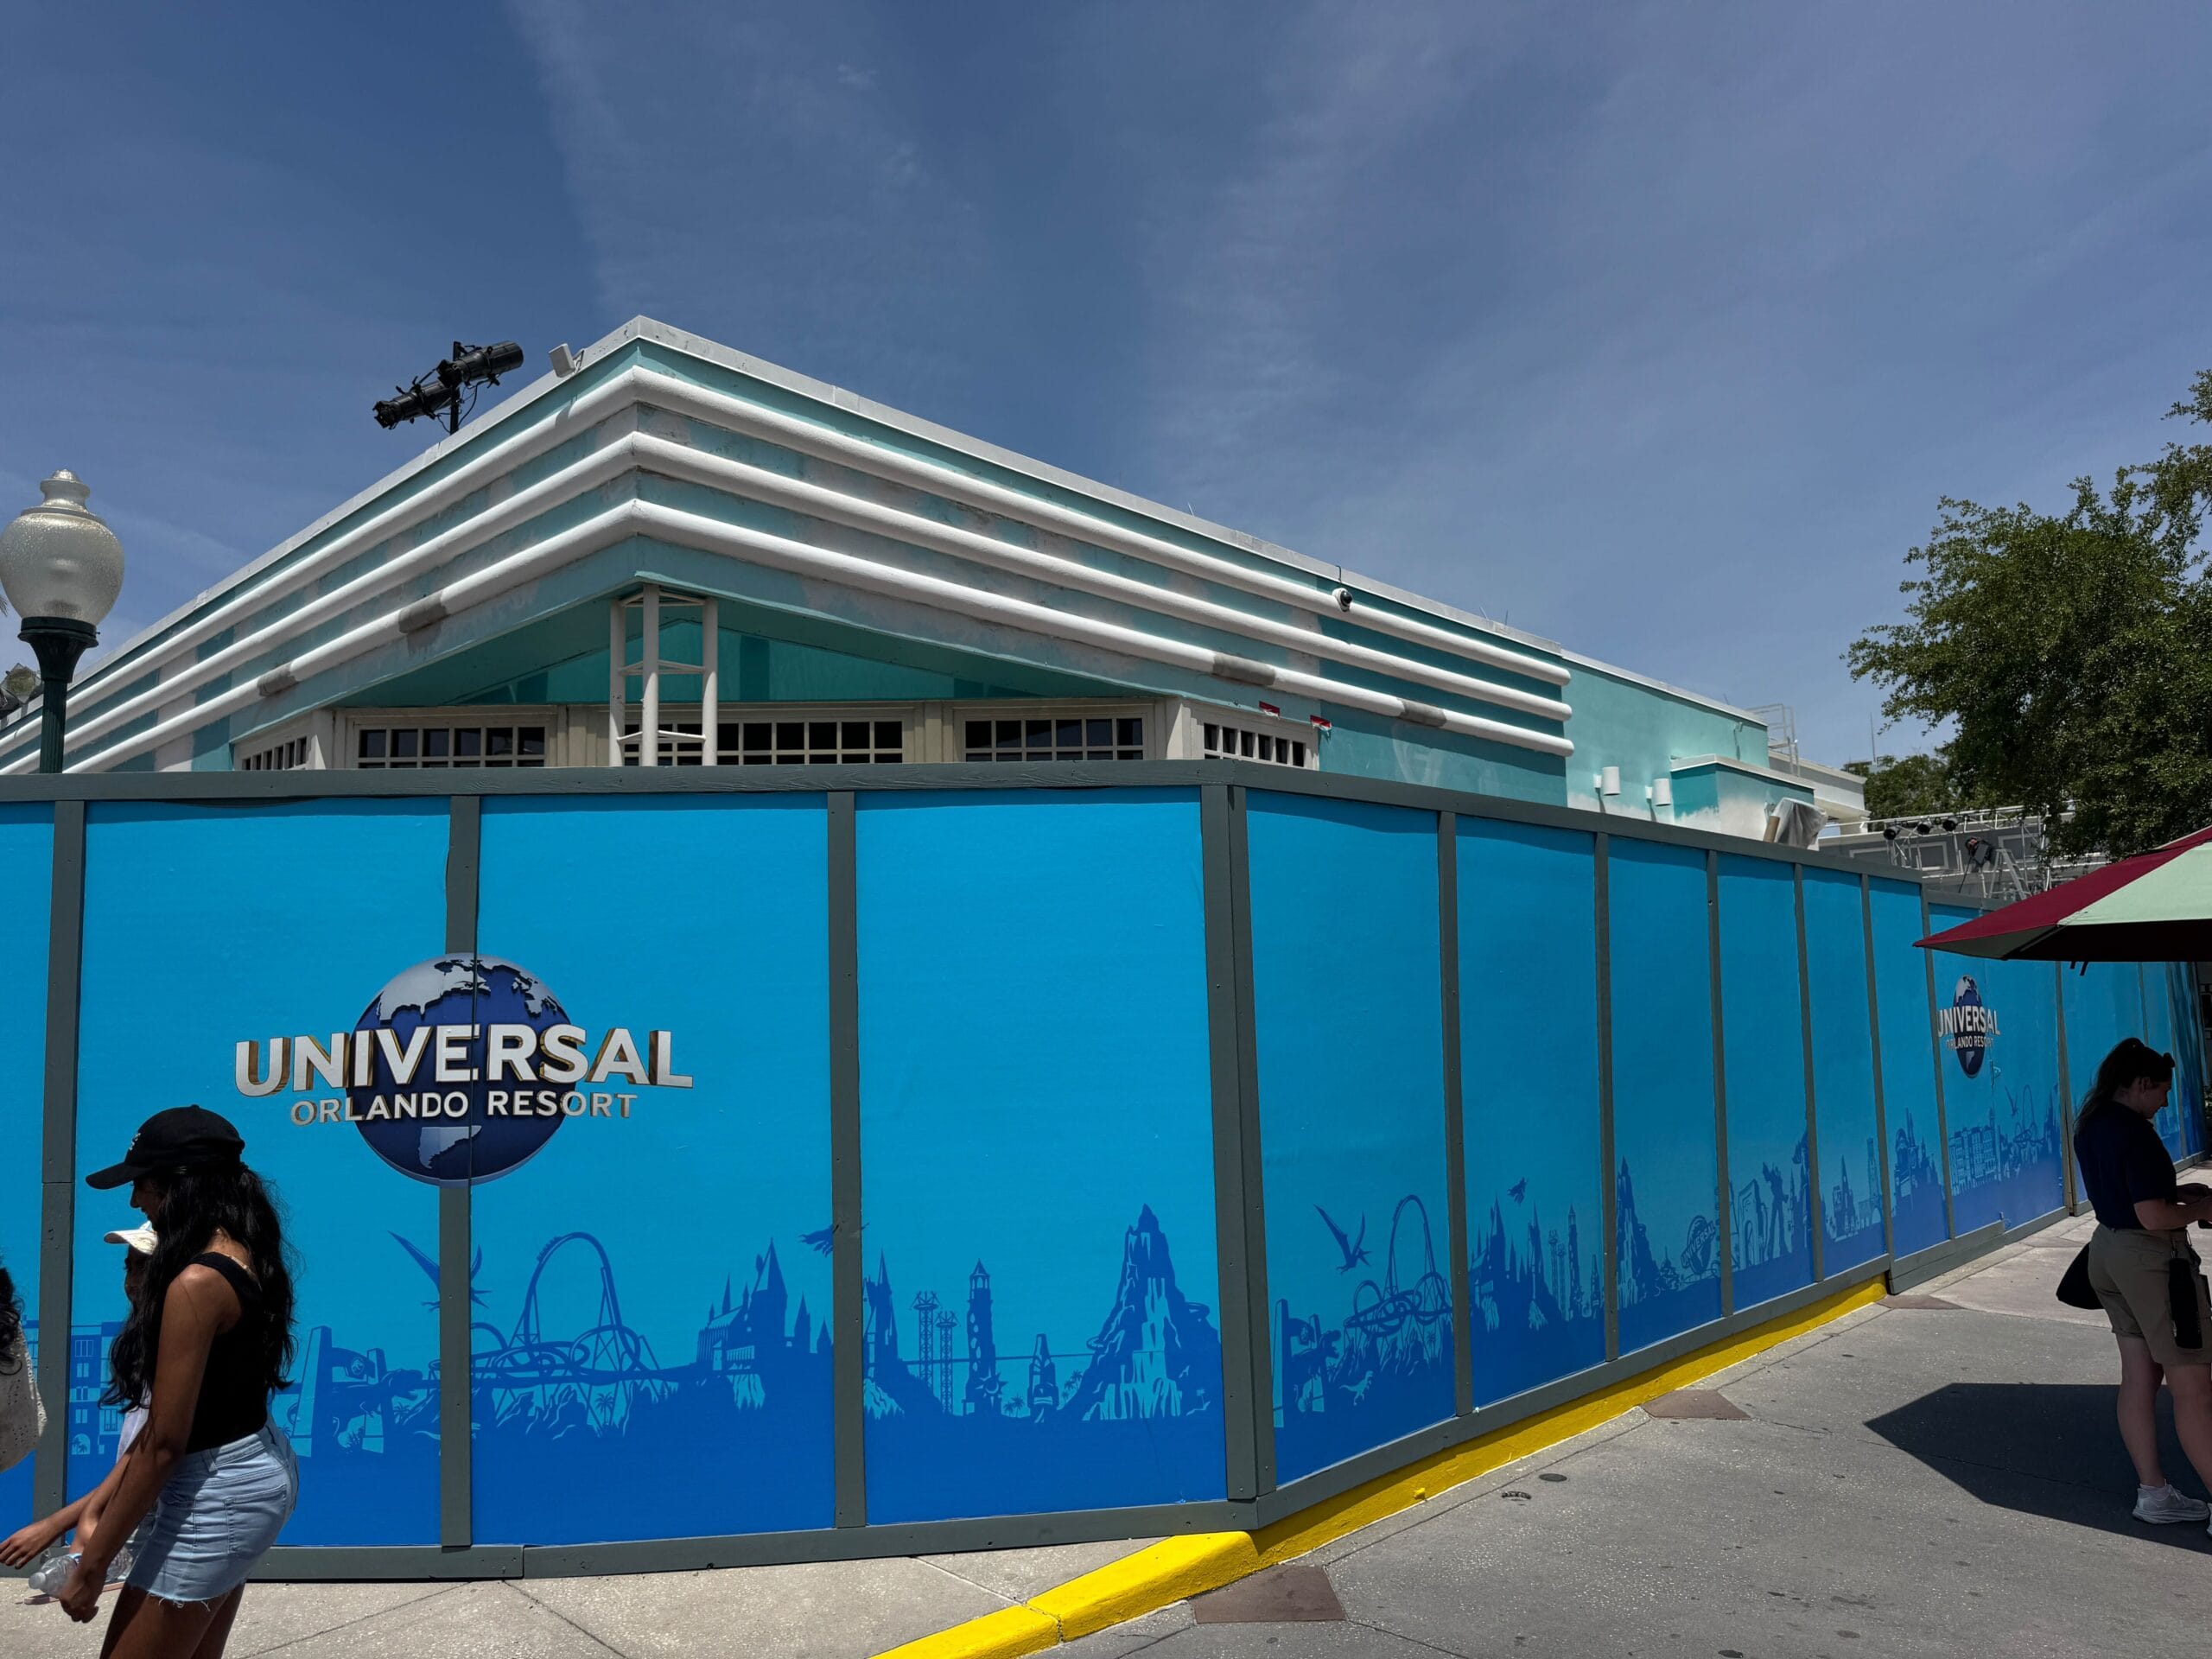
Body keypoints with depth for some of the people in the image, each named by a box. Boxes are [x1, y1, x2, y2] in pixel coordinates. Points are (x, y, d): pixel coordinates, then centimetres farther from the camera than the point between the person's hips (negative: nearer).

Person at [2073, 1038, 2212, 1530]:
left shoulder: (2090, 1127, 8)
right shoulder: (2136, 1134, -22)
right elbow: (2154, 1217, -24)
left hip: (2108, 1248, 9)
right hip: (2152, 1258, -9)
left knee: (2138, 1376, 14)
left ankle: (2153, 1493, 21)